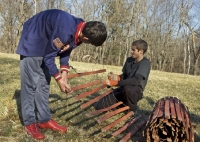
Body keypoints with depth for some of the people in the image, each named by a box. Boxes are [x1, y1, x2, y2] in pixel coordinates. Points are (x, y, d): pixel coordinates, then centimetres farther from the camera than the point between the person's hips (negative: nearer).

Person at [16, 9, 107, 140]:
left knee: (44, 83, 9)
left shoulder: (80, 31, -11)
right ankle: (29, 122, 5)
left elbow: (66, 49, 2)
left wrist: (64, 72, -7)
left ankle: (44, 120, 17)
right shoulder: (64, 31, -38)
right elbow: (48, 57, -27)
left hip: (47, 45, 9)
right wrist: (59, 79, -20)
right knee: (30, 83, -7)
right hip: (32, 44, -8)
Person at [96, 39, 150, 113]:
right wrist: (117, 77, -12)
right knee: (100, 106, 0)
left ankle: (132, 110, -13)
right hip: (123, 89, 6)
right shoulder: (129, 60, 5)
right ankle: (124, 103, 19)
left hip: (136, 91, -6)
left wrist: (115, 82, -36)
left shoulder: (145, 63, -18)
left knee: (128, 88, -44)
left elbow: (136, 80, -30)